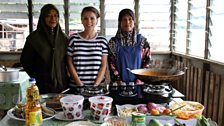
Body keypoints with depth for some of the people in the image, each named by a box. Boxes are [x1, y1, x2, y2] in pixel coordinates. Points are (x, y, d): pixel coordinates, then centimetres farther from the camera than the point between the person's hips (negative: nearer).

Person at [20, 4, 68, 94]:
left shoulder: (63, 38, 5)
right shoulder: (34, 37, -4)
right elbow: (25, 60, 0)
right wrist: (36, 76, 0)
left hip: (63, 84, 3)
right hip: (43, 86, -3)